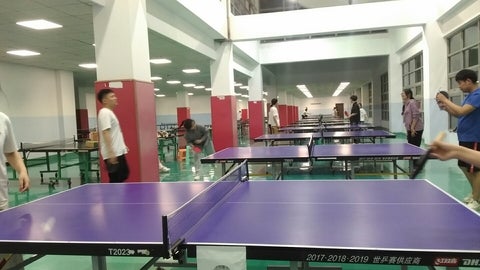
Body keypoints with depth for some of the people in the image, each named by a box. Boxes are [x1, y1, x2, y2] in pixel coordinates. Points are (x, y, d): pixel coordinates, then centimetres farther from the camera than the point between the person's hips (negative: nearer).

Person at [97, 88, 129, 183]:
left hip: (118, 152, 10)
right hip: (112, 154, -10)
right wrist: (111, 153, -27)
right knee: (115, 180, -3)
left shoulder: (109, 112, 16)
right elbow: (105, 133, -23)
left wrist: (123, 146, 22)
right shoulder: (105, 113, -14)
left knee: (124, 175, 18)